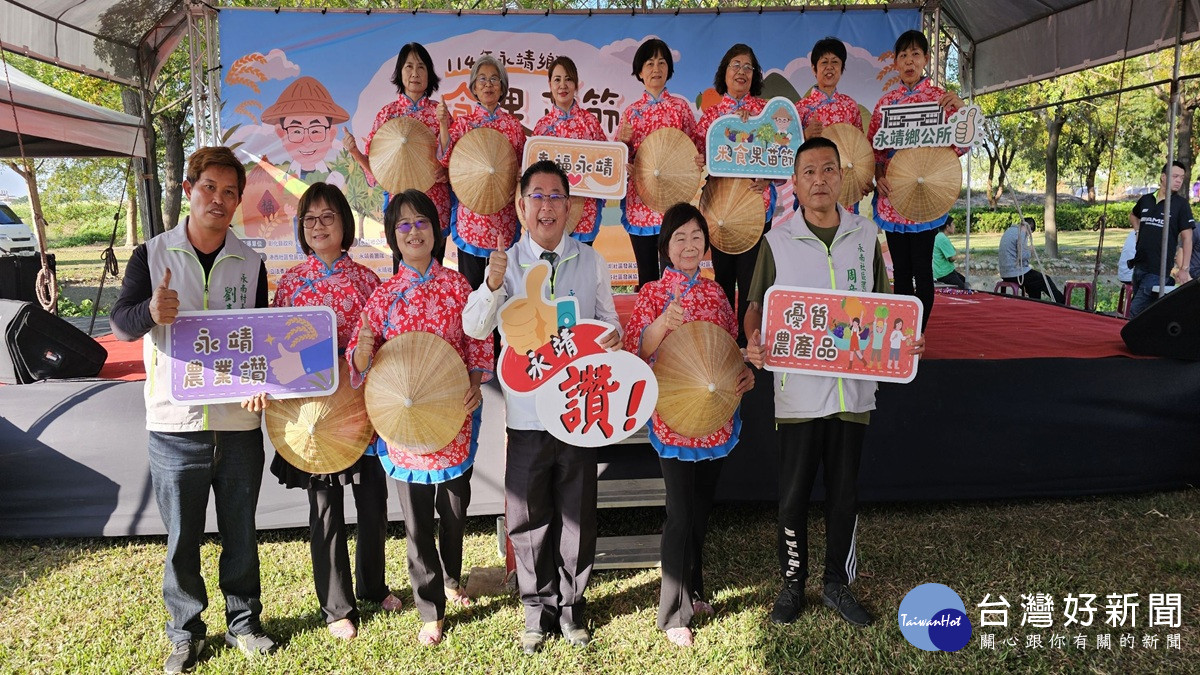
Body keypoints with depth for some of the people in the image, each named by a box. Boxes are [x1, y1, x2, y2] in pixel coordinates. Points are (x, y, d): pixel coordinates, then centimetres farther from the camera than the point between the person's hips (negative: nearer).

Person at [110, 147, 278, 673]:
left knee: (240, 533, 13)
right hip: (175, 425, -1)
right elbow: (120, 322, -7)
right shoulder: (152, 255, 0)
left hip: (239, 423, 2)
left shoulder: (251, 264, 5)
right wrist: (151, 312, -30)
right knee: (181, 537, 10)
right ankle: (185, 632, 28)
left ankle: (243, 621, 30)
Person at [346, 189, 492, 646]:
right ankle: (430, 610, 23)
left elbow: (479, 342, 2)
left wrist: (476, 383, -14)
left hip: (454, 413, 1)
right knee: (417, 518, 7)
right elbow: (359, 360, -1)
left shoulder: (457, 286, 0)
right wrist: (364, 348, -23)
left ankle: (451, 579, 44)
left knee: (455, 509, 16)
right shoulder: (384, 294, 0)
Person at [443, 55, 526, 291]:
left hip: (504, 216, 1)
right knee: (471, 283, 4)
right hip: (470, 216, -1)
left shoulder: (513, 124, 8)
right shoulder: (463, 122, 3)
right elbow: (447, 164, -8)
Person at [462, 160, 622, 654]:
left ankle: (572, 606, 30)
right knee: (528, 516, 9)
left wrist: (612, 338, -14)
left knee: (578, 515, 10)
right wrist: (493, 286, -31)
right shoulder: (507, 262, 0)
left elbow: (607, 320, 10)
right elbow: (475, 327, -12)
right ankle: (537, 608, 28)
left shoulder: (590, 261, 3)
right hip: (527, 412, 0)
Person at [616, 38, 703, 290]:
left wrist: (701, 159, -18)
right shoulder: (631, 111, 9)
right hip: (639, 201, 2)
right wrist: (622, 140, -9)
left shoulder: (680, 106, 5)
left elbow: (697, 144, 4)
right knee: (646, 273, 8)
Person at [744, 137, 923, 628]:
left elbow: (883, 305, 12)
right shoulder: (777, 240, -1)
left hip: (854, 388, 2)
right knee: (793, 493, 9)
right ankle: (792, 582, 28)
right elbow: (757, 303, 2)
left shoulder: (866, 235, 6)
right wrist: (753, 341, -19)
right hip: (798, 389, -2)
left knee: (844, 493, 13)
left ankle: (837, 582, 32)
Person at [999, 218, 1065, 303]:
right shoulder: (1021, 233, -15)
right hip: (1017, 274, -9)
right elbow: (1023, 257, -20)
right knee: (1045, 280, 7)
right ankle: (1063, 303, 20)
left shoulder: (1009, 231, 16)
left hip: (1006, 274, 9)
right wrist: (1029, 250, -2)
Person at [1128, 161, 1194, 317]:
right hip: (1139, 265, 6)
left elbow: (1187, 238, -5)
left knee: (1136, 311, -13)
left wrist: (1184, 269, -10)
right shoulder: (1146, 200, 9)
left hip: (1159, 270, -6)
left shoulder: (1181, 204, -3)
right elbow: (1133, 216, 32)